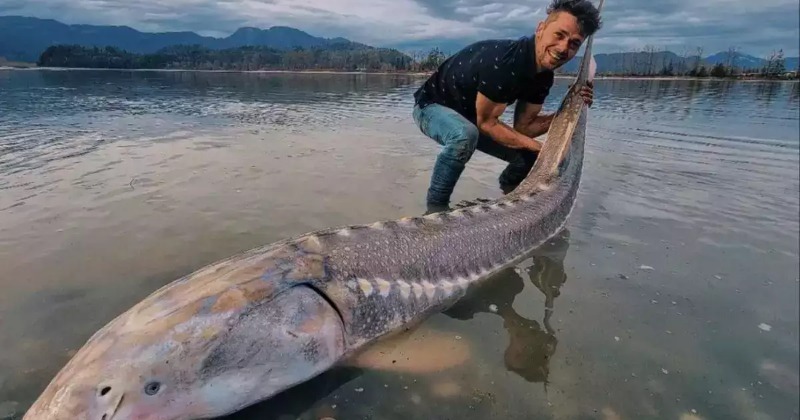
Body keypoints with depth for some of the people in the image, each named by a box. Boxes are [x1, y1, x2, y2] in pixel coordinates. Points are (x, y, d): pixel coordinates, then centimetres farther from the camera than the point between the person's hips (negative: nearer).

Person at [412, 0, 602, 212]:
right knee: (465, 136, -40)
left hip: (469, 117, 8)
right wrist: (539, 147, -26)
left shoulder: (543, 75, -9)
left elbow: (522, 127, -6)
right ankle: (436, 206, -19)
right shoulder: (502, 59, -34)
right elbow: (487, 122, -27)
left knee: (531, 156, 3)